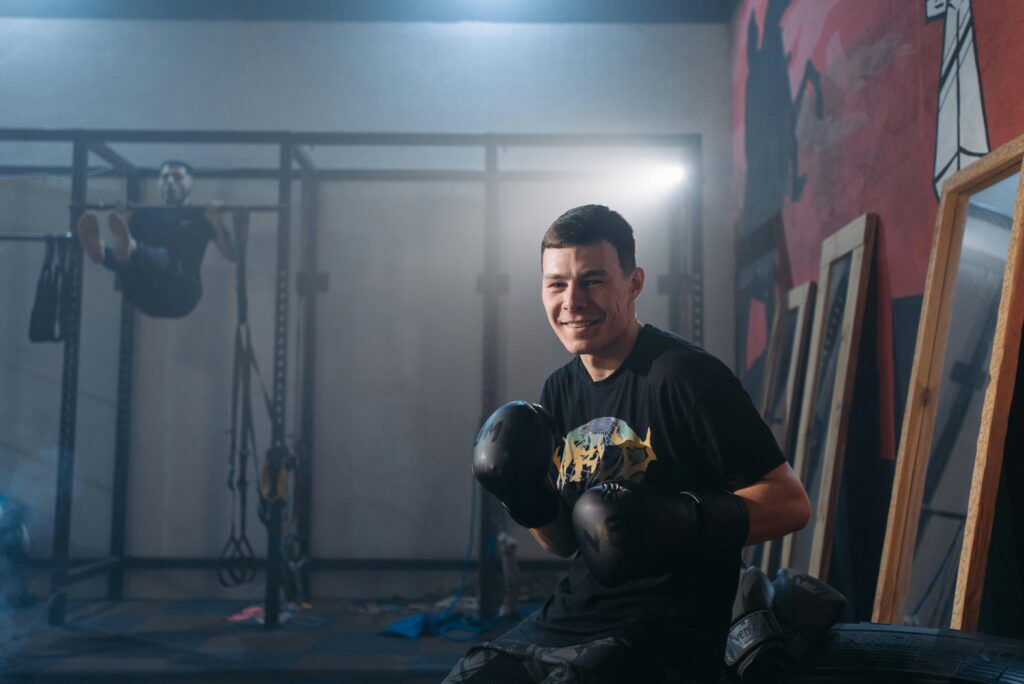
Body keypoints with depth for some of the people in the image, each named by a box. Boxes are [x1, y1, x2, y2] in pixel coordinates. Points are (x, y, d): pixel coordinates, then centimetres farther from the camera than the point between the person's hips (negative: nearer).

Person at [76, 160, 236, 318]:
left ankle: (129, 249, -69)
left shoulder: (200, 217, 17)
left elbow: (232, 256, 5)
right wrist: (122, 220, 1)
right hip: (145, 295, 4)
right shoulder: (145, 215, 26)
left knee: (163, 259, -36)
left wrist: (218, 225, -11)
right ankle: (100, 249, -63)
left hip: (180, 294, -3)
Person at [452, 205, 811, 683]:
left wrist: (684, 524, -28)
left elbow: (790, 503, -15)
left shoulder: (684, 375, -14)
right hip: (568, 619, 7)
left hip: (661, 638, -7)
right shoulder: (559, 391, 9)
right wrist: (529, 503, -5)